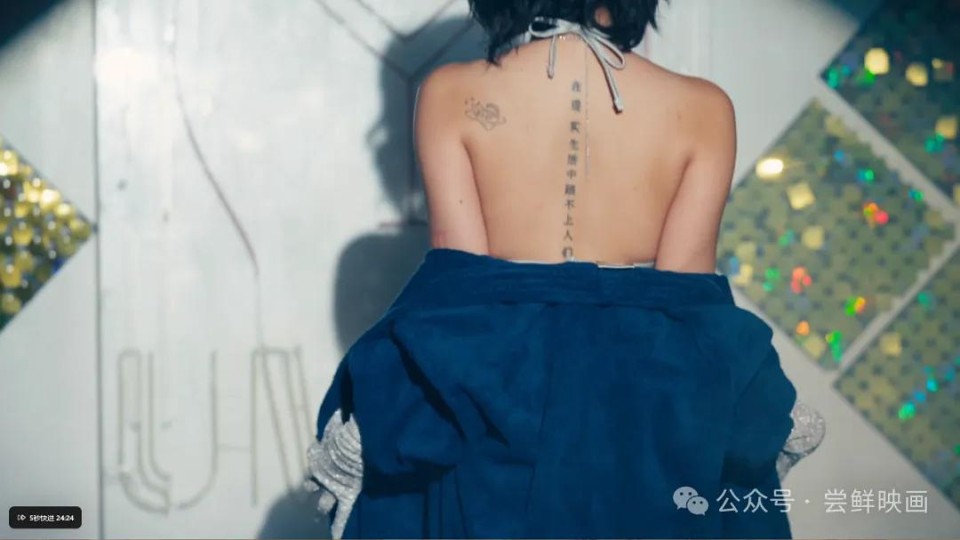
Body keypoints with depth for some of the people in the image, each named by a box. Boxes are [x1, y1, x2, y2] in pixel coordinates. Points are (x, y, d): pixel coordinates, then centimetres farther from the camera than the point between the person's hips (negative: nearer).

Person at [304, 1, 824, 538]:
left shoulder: (451, 95, -7)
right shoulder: (700, 108, -7)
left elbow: (458, 278, -7)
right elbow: (685, 288, -6)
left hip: (487, 410, 0)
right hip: (644, 416, 1)